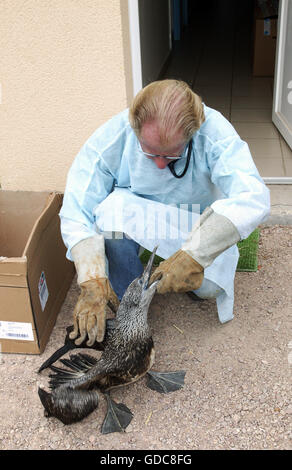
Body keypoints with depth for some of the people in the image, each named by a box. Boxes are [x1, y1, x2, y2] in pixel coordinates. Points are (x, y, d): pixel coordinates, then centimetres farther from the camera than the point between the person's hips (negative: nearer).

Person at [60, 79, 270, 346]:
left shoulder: (214, 131, -31)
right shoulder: (111, 138, -28)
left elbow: (253, 199, -42)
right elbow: (76, 215, -27)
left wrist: (194, 255, -53)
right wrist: (93, 282, -39)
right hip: (133, 220, 0)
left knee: (209, 287, -26)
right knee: (112, 206, -34)